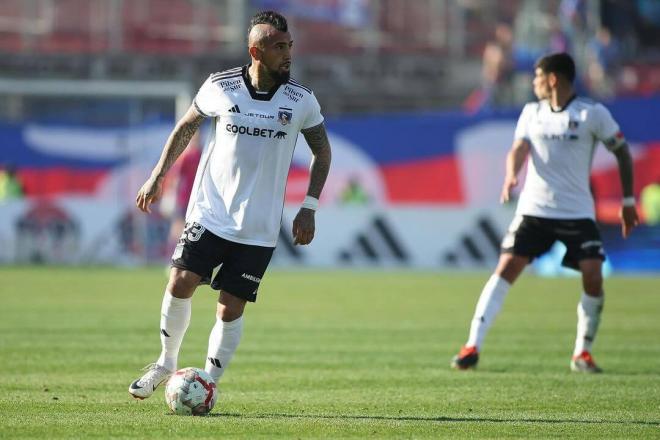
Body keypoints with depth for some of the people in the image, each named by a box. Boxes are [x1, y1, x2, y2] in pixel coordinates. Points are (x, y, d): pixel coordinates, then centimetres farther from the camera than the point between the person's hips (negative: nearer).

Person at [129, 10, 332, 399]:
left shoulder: (301, 100, -3)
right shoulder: (219, 87, -3)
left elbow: (322, 152, 11)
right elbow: (186, 127, 14)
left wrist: (309, 208, 3)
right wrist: (158, 176, 11)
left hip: (258, 229, 0)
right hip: (209, 213, 0)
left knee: (231, 308, -3)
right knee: (180, 283, -13)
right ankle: (166, 363, 10)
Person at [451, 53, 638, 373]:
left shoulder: (593, 114, -3)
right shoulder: (532, 112, 8)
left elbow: (622, 151, 6)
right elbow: (519, 148, -3)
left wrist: (628, 201, 5)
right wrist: (511, 175, -26)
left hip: (578, 213, -2)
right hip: (534, 210, 2)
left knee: (593, 277, -13)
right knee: (507, 267, -9)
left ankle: (582, 353, 5)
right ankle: (473, 345, -10)